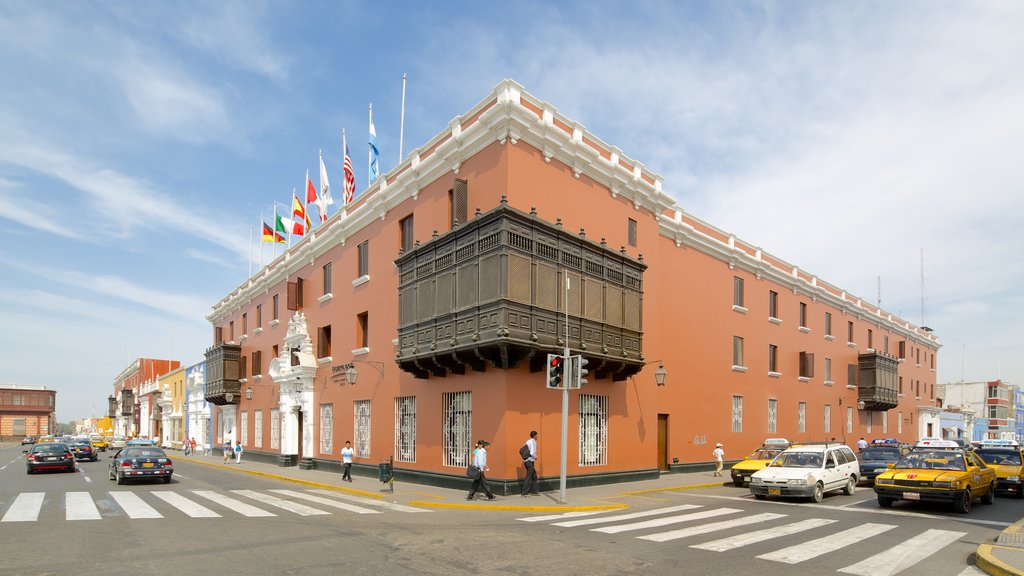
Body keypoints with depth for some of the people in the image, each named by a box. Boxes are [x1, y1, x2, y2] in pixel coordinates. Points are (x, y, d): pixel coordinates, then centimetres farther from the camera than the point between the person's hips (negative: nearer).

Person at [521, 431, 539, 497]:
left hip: (526, 461, 9)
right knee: (528, 477, -5)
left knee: (534, 476, 18)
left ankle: (534, 491, 23)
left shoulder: (528, 442, 13)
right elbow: (532, 453, -23)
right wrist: (535, 457, -4)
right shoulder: (533, 442, -13)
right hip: (530, 461, -9)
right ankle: (524, 493, -4)